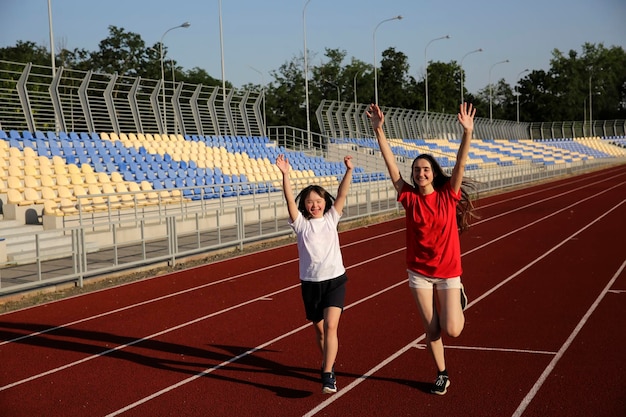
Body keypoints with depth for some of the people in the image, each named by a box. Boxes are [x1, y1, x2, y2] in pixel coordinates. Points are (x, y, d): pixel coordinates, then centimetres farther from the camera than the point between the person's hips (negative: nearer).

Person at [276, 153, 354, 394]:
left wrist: (348, 170, -18)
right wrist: (285, 174, -27)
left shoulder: (331, 219, 3)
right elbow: (289, 200, -14)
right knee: (319, 329, 14)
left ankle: (328, 374, -15)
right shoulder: (300, 223, -1)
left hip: (335, 279, -1)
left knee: (330, 326, -15)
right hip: (310, 282, 1)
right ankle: (329, 362, 37)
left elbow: (342, 194, -7)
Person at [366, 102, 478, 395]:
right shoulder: (409, 198, -5)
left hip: (448, 271, -1)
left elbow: (461, 164, -19)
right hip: (419, 272, 1)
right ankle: (441, 374, 29)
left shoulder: (448, 195, -7)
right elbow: (390, 164, -11)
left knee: (452, 329, -7)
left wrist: (467, 132, -32)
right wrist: (378, 130, -17)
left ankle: (458, 298, 26)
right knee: (431, 330, 6)